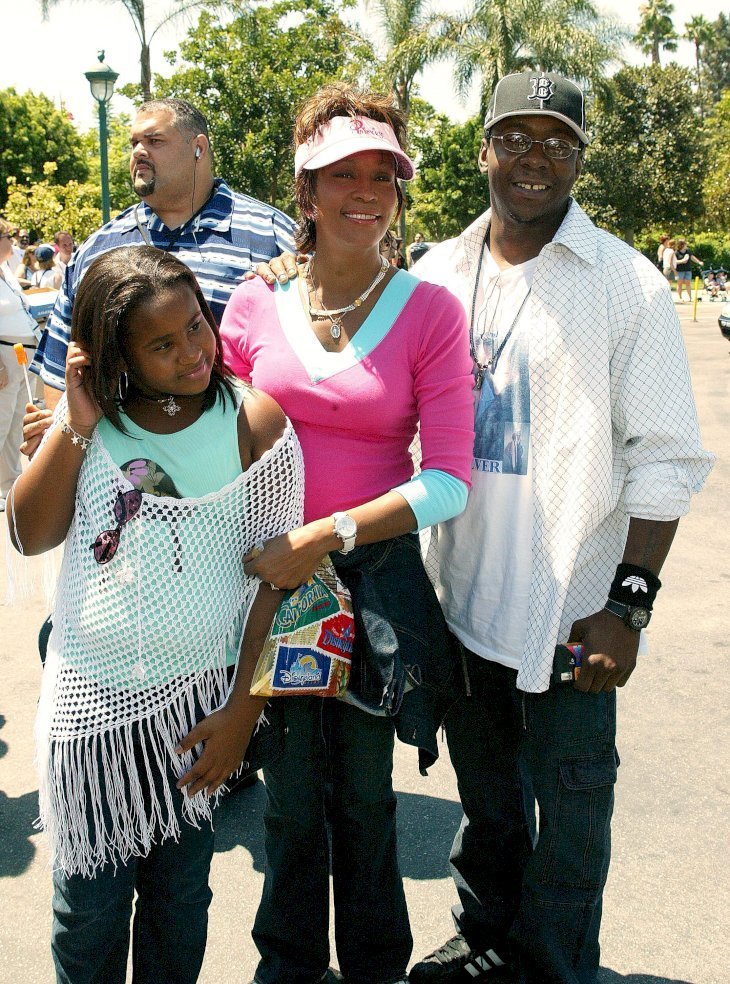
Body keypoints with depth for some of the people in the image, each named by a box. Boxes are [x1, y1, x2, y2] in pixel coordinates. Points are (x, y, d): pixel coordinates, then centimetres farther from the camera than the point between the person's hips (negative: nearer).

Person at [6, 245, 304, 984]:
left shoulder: (255, 424, -8)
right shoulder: (90, 418, 1)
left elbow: (272, 574, -6)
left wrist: (244, 707, -8)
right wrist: (75, 424, -14)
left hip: (196, 698, -1)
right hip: (91, 697, 2)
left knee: (180, 894, 14)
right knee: (89, 902, 11)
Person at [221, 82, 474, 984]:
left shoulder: (428, 310, -7)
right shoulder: (254, 304, -1)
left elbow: (448, 482, -12)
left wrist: (327, 535, -19)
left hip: (377, 578, -1)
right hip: (271, 578, 2)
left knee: (365, 795, 14)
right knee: (290, 796, 14)